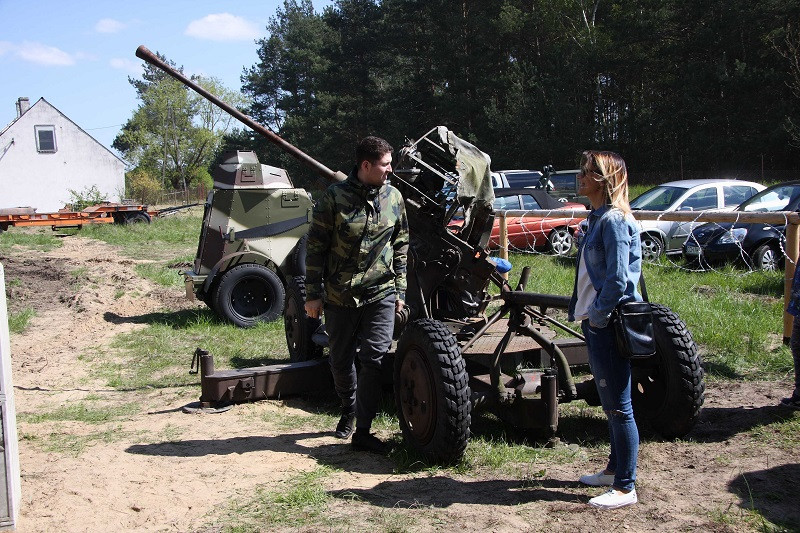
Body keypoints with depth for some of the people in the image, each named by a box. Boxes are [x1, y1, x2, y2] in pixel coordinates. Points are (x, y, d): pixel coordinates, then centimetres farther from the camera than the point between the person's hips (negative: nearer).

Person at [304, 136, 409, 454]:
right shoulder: (335, 198, -8)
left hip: (380, 295, 1)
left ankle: (362, 431, 1)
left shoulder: (393, 198, 3)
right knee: (341, 360, 12)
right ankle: (349, 409, 39)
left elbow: (400, 247, 12)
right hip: (339, 295, -1)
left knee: (374, 359, -7)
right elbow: (315, 247, -5)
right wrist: (313, 294, -6)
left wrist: (399, 290, 10)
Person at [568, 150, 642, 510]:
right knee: (611, 404, 20)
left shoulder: (614, 220, -17)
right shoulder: (598, 217, 13)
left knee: (619, 407, -1)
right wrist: (585, 312, 14)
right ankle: (614, 469, 34)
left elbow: (618, 281, -22)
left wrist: (596, 315, -14)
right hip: (596, 322, 10)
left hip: (608, 325, -10)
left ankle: (625, 487, 8)